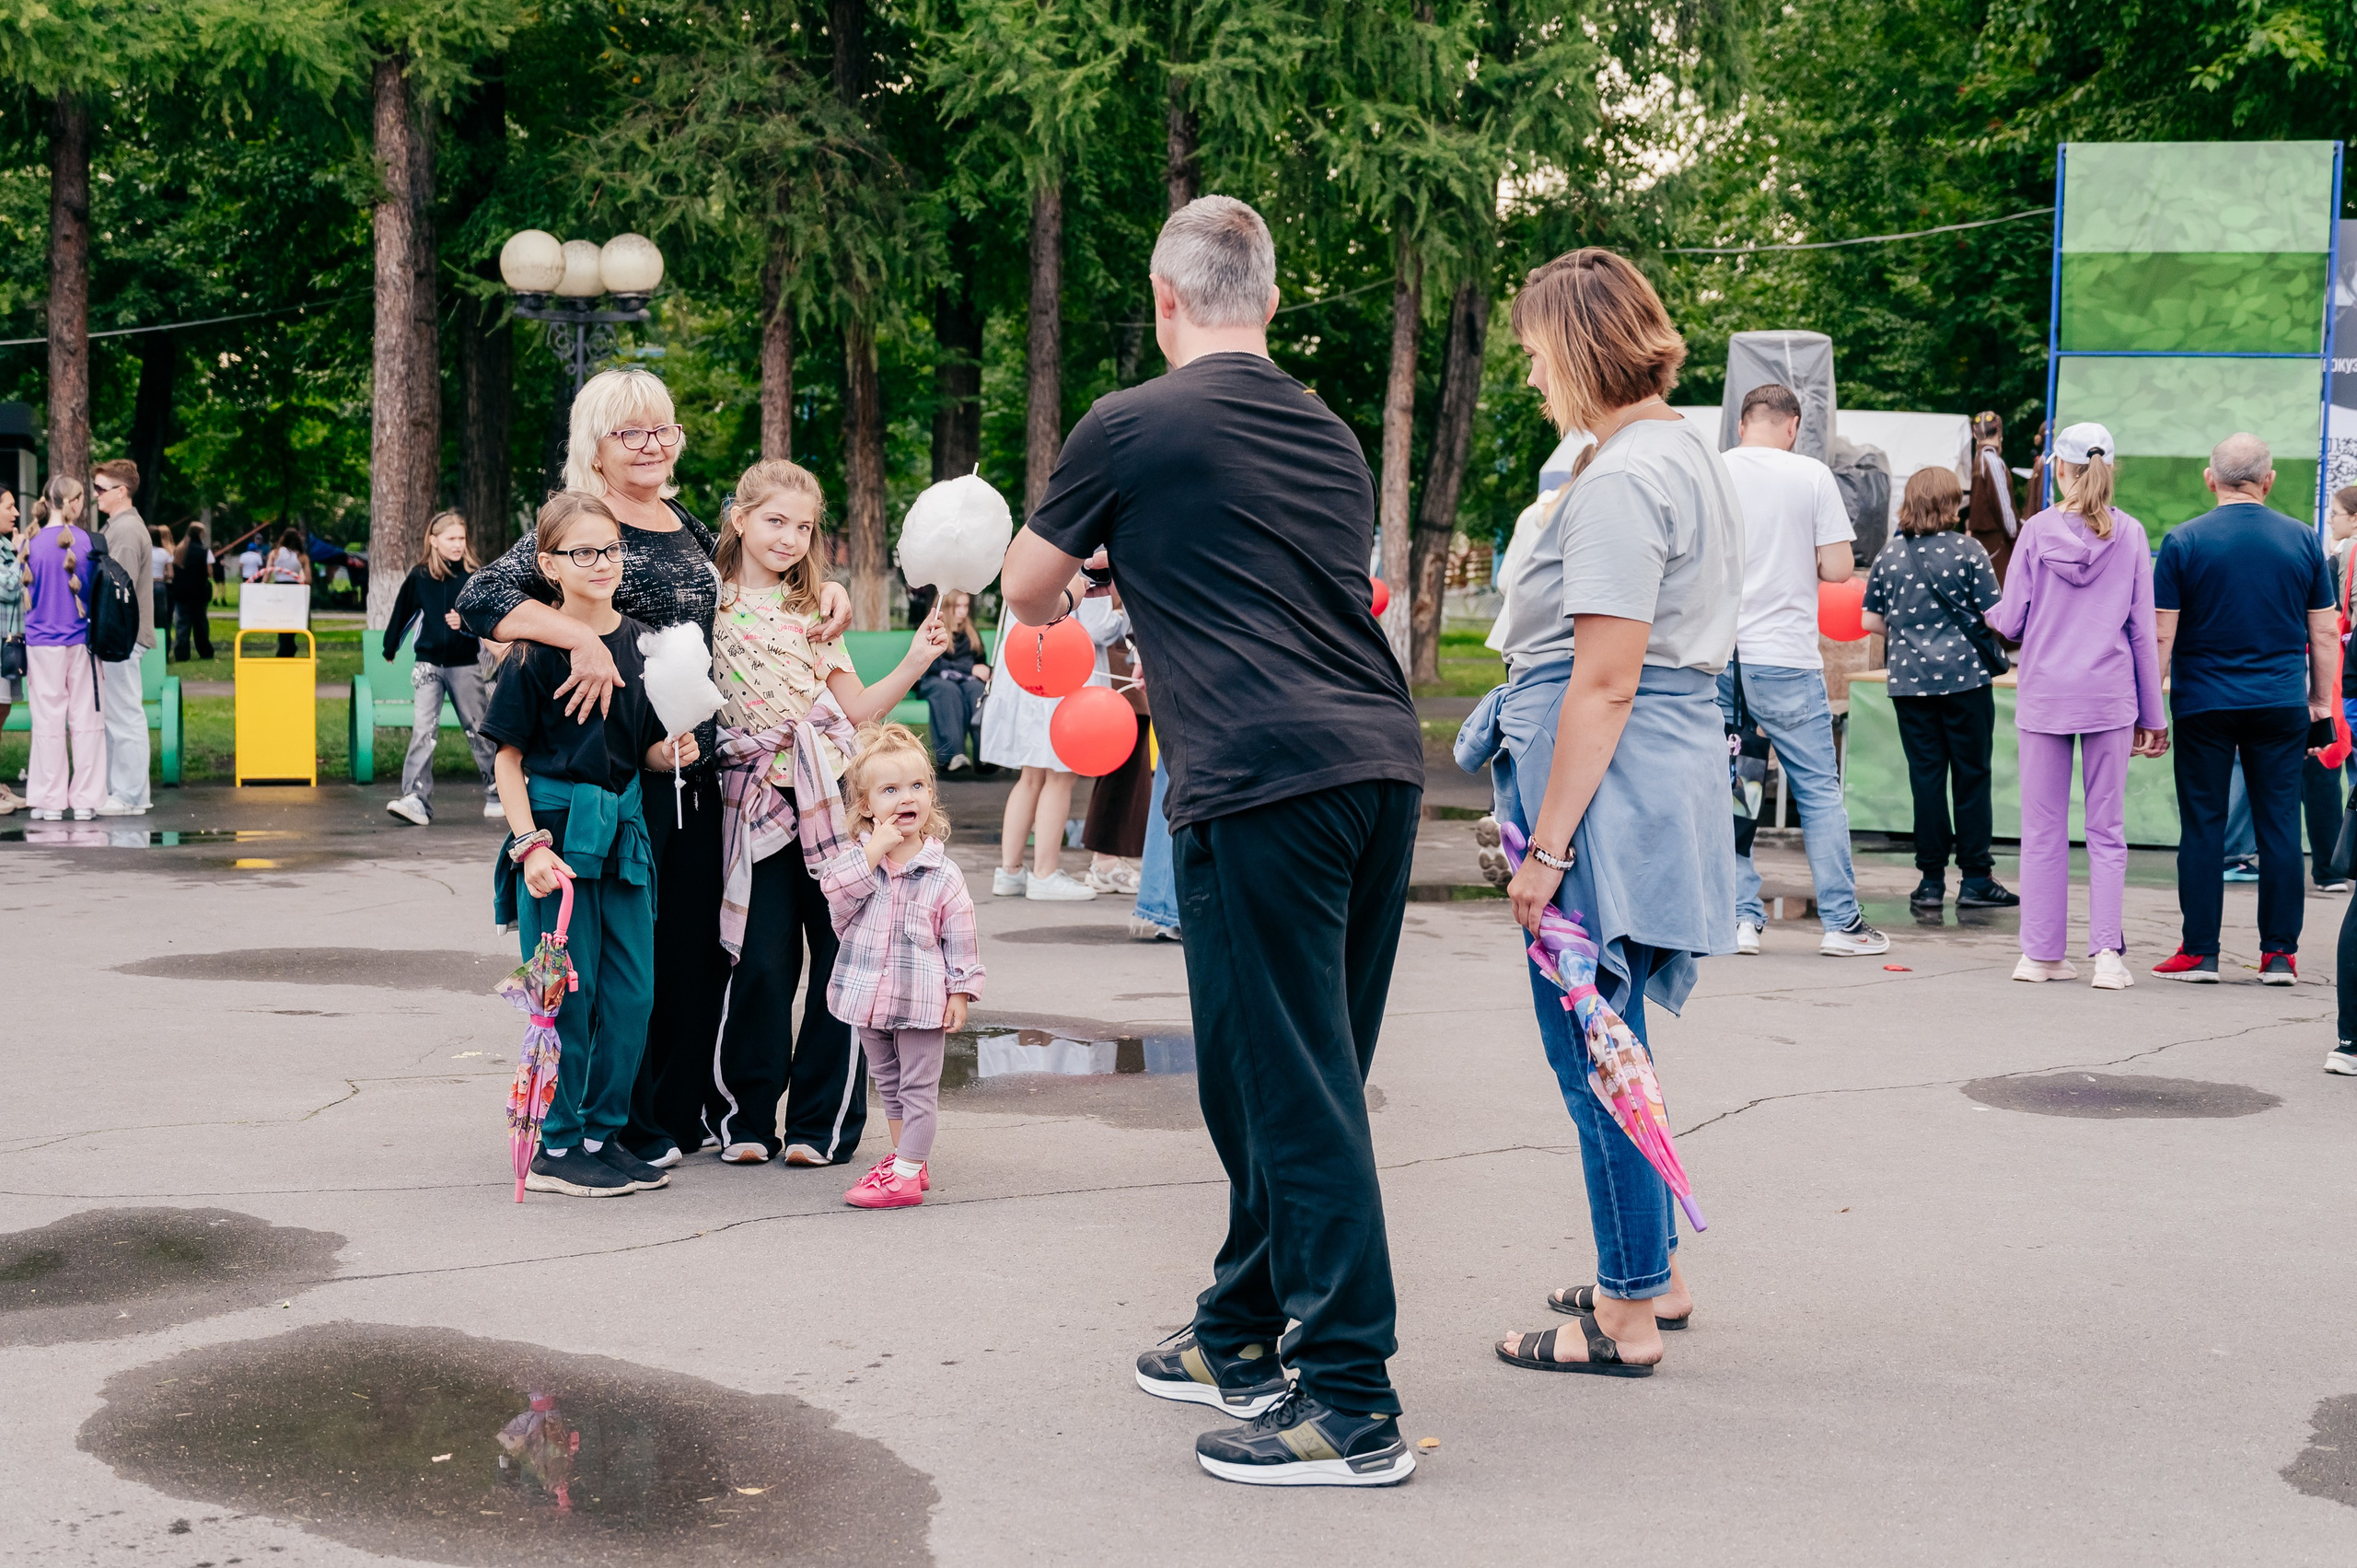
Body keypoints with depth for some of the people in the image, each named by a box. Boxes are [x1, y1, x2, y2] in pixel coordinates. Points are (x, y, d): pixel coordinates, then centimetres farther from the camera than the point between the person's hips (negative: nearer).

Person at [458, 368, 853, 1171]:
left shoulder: (689, 527, 15)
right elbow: (479, 600, -19)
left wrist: (822, 588, 15)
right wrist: (582, 640, -30)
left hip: (696, 767, 7)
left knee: (698, 942, 10)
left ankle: (683, 1111, 23)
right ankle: (620, 1125, 12)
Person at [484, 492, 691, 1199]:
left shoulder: (640, 642, 8)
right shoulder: (537, 649, -8)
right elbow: (508, 757, -6)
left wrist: (672, 753, -6)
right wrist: (529, 844, -15)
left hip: (624, 827, 6)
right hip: (558, 826, -6)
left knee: (632, 992, 7)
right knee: (566, 990, -1)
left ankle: (604, 1133, 19)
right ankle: (555, 1147, 9)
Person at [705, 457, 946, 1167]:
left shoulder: (812, 611, 14)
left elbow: (857, 709, 11)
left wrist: (915, 663, -1)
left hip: (832, 792, 3)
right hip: (757, 799, -2)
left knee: (842, 956, 0)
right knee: (764, 964, -2)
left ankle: (822, 1122, 10)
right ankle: (745, 1117, 14)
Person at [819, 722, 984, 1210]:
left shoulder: (942, 873, -7)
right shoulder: (856, 856, 0)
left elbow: (961, 938, -4)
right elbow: (835, 893, -19)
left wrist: (961, 991, -7)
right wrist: (874, 851, -21)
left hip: (922, 1001, -4)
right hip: (870, 996, 4)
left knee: (918, 1087, 1)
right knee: (887, 1083, 17)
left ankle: (906, 1173, 3)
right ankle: (908, 1158, 31)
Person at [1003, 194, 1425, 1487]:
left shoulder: (1129, 427, 0)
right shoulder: (1330, 435, 18)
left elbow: (1026, 596, 13)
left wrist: (1080, 589, 37)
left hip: (1261, 778, -7)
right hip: (1384, 761, 7)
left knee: (1296, 1095, -4)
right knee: (1299, 1077, 16)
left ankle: (1353, 1408, -1)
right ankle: (1242, 1336, 29)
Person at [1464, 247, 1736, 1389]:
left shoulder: (1621, 481, -16)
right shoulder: (1690, 458, 16)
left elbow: (1606, 680, -21)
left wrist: (1547, 844, -20)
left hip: (1612, 783, -10)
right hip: (1676, 762, 10)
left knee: (1591, 1050, -3)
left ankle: (1628, 1317, 5)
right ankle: (1655, 1277, 28)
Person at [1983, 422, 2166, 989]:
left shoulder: (2037, 530, -2)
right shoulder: (2129, 534, 1)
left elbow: (2010, 622, 1)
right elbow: (2143, 630, 3)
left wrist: (1988, 615, 25)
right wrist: (2152, 714, 8)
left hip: (2045, 696, 0)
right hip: (2109, 696, 0)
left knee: (2044, 831, 6)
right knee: (2107, 830, 4)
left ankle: (2041, 954, 9)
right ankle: (2107, 951, -5)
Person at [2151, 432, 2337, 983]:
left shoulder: (2183, 541, -4)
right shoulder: (2303, 540, 2)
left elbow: (2161, 634, -5)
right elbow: (2325, 632, 6)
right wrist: (2322, 700, 16)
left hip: (2204, 705, -1)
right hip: (2281, 705, 2)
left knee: (2201, 828, 4)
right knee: (2279, 827, 5)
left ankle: (2200, 953, 5)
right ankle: (2279, 953, 7)